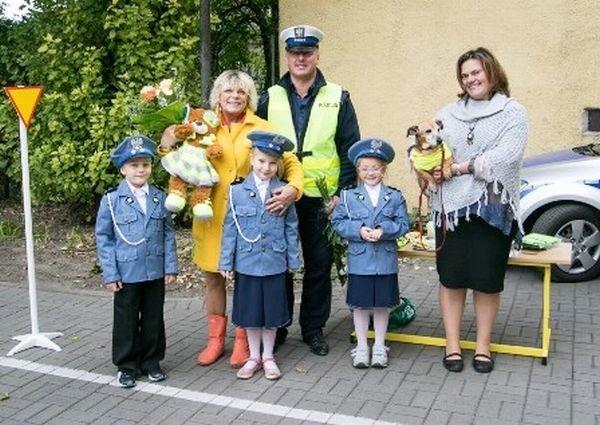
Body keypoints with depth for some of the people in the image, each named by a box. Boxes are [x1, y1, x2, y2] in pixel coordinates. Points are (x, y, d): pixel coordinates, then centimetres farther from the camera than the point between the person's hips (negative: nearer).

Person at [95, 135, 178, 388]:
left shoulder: (159, 197, 2)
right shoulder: (111, 200, -7)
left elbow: (168, 233, 5)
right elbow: (103, 238, -5)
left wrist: (170, 266, 0)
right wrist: (110, 274, -8)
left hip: (155, 272, 3)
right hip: (126, 273, -3)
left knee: (153, 319, 13)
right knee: (126, 321, 9)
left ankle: (151, 362, 29)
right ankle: (126, 366, 24)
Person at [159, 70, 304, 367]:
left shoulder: (260, 128, -1)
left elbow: (290, 162, -3)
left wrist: (292, 189, -23)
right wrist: (167, 146, -13)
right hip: (211, 215, 2)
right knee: (213, 277, 11)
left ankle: (243, 341, 22)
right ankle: (216, 338, 28)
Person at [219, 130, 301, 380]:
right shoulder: (237, 191, -4)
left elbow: (291, 228, 3)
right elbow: (230, 228, 0)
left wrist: (293, 260, 3)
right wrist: (226, 262, -1)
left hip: (275, 264, 0)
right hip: (247, 263, 0)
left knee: (271, 312, 10)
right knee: (250, 313, 11)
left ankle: (268, 357, 28)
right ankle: (253, 357, 28)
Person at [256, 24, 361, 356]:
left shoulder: (337, 98, 2)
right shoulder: (270, 98, 6)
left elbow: (350, 150, 0)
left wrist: (342, 192, -8)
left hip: (322, 199, -1)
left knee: (319, 265, 8)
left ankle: (313, 329, 23)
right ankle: (276, 327, 23)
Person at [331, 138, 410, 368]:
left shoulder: (395, 197, 1)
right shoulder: (348, 196, -1)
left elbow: (403, 224, -3)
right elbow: (337, 222, -4)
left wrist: (383, 230, -20)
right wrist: (359, 230, -18)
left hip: (386, 261, 1)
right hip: (359, 261, -1)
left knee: (382, 304, 10)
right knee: (360, 305, 8)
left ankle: (379, 347, 26)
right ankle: (361, 347, 23)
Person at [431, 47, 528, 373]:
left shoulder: (513, 112, 3)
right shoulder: (449, 113, 13)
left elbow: (506, 156, -12)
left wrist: (462, 167, -16)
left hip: (493, 208, -2)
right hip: (451, 208, 2)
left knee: (487, 280, 4)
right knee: (451, 278, 5)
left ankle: (482, 346, 20)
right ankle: (452, 345, 18)